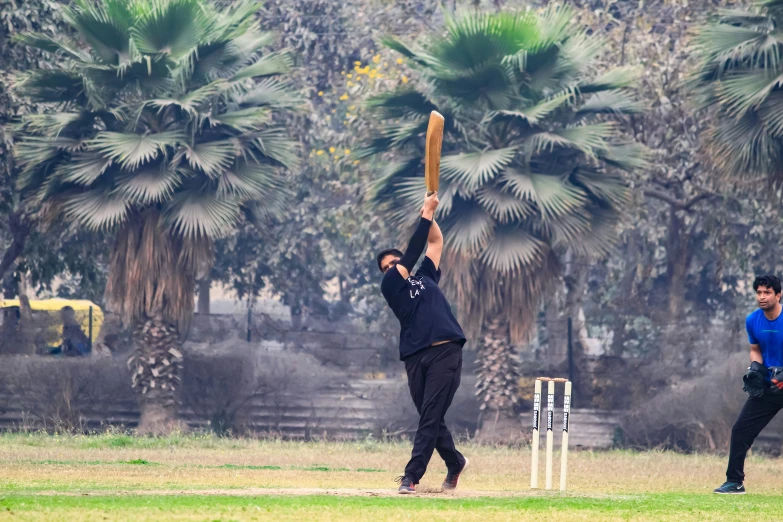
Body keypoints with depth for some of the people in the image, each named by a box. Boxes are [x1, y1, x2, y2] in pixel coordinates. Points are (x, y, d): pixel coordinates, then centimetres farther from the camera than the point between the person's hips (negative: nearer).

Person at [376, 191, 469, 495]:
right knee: (430, 418, 5)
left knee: (431, 416, -10)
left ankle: (412, 476, -14)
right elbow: (412, 253, 1)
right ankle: (455, 463, 28)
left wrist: (430, 213, 9)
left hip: (445, 352, 0)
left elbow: (436, 241, 25)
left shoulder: (425, 277, 22)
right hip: (416, 356, 0)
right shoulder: (390, 286, 10)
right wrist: (425, 215, 1)